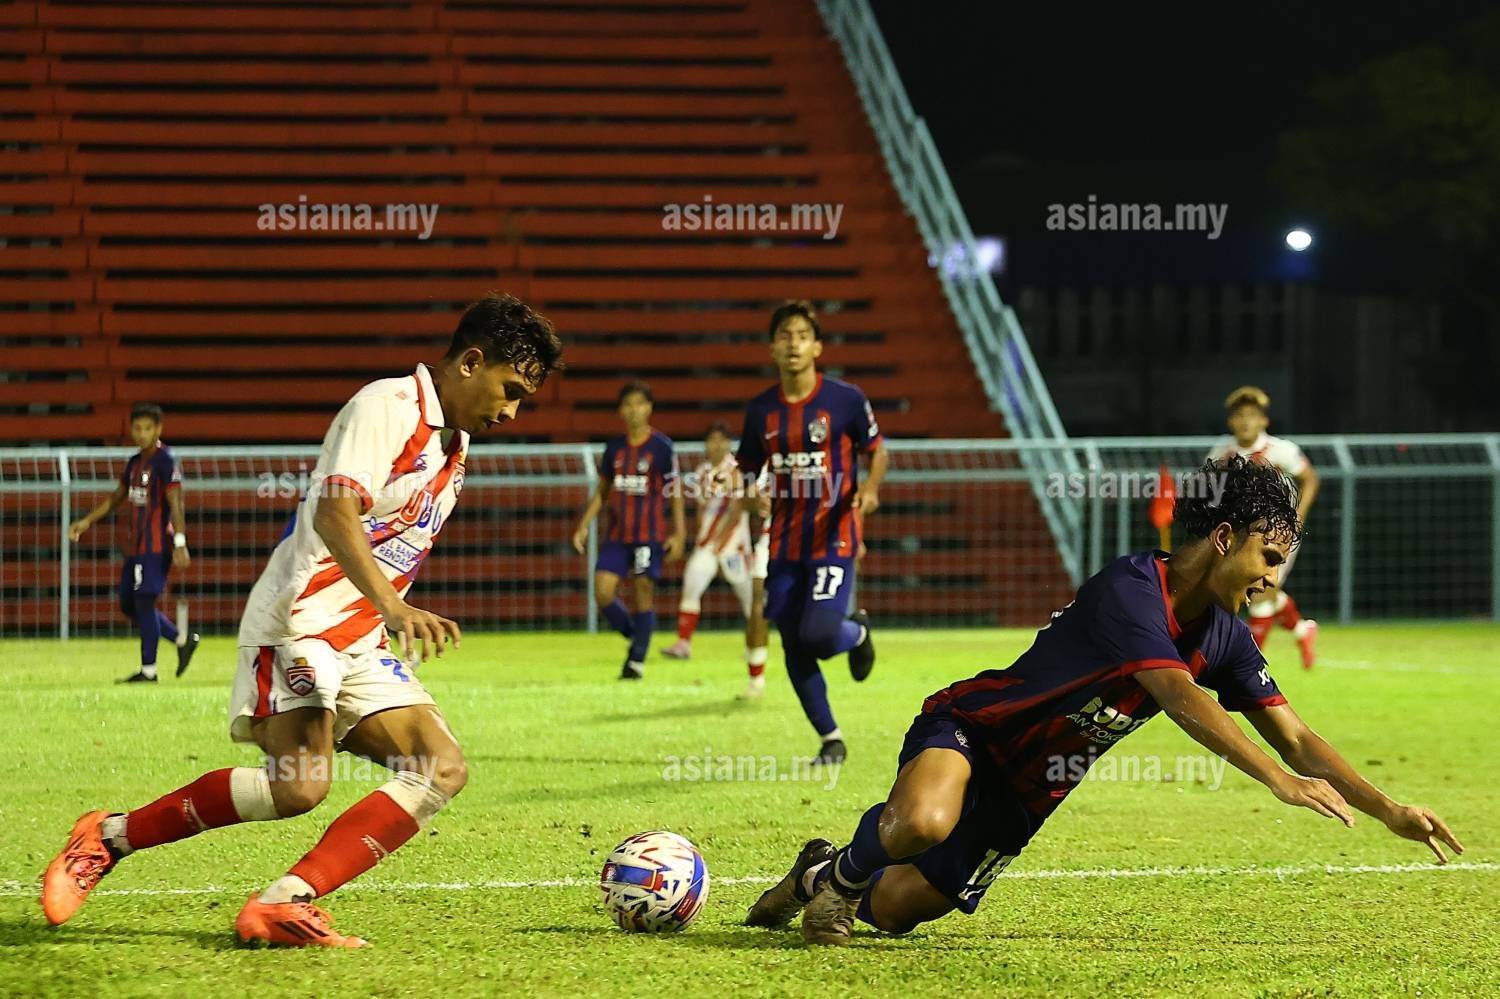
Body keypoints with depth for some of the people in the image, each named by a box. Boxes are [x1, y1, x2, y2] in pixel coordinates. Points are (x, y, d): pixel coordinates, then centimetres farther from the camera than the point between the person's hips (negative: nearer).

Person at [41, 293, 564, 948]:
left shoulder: (453, 443, 18)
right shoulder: (387, 407, -10)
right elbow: (335, 513, -24)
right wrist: (394, 605, -36)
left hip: (361, 646, 10)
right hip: (300, 622, -10)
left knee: (443, 770, -8)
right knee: (298, 786, -25)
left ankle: (283, 902, -19)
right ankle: (111, 837, -6)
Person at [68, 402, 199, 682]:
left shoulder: (166, 461, -11)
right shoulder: (135, 463, 15)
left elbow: (175, 503, -18)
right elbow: (117, 497, 27)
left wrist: (180, 543, -25)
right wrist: (87, 521, 21)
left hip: (156, 547, -9)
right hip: (136, 545, 9)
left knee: (144, 602, -8)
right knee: (128, 604, 12)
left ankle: (148, 669, -2)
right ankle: (182, 640, 20)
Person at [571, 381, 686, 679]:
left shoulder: (661, 446, -4)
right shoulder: (614, 447, 9)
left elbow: (675, 491, -2)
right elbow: (602, 492, 17)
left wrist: (678, 533, -8)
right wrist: (583, 526, 10)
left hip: (649, 533, -4)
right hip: (617, 533, 4)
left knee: (643, 593, -4)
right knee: (603, 591, -7)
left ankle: (637, 660, 5)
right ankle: (634, 637, 16)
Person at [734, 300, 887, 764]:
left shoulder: (846, 400, -7)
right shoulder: (761, 410, 3)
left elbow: (877, 450, 5)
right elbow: (748, 472, 13)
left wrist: (870, 489, -15)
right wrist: (749, 496, -9)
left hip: (833, 538, -4)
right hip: (784, 543, 4)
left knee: (818, 635, -19)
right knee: (793, 647, 3)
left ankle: (857, 631, 19)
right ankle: (830, 738, 20)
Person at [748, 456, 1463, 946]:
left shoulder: (1225, 637, 0)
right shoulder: (1131, 590, -26)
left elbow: (1296, 739, 3)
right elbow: (1181, 699, -38)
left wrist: (1389, 812, -6)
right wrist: (1279, 780, -43)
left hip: (1029, 791, 8)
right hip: (970, 731, -8)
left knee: (901, 906, -1)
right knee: (922, 822, -39)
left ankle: (823, 880, 31)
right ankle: (842, 872, -6)